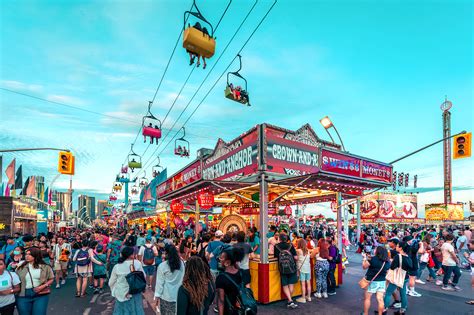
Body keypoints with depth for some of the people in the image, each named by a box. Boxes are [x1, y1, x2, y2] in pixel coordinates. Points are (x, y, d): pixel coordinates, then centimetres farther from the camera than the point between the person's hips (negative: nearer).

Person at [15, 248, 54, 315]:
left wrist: (43, 286, -12)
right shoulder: (21, 267, 3)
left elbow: (51, 279, 2)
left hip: (41, 295, -2)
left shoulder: (45, 267, -3)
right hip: (23, 296, 2)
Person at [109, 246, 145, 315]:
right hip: (134, 294, -1)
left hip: (121, 295, 2)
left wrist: (114, 292, 20)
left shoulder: (117, 266, -9)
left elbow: (111, 283, 2)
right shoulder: (137, 263, -13)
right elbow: (143, 276, -1)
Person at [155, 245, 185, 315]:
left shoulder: (162, 266, -14)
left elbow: (160, 282, -8)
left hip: (166, 296, -2)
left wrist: (157, 295, 2)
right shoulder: (182, 263, -6)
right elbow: (183, 278, 4)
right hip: (179, 294, 2)